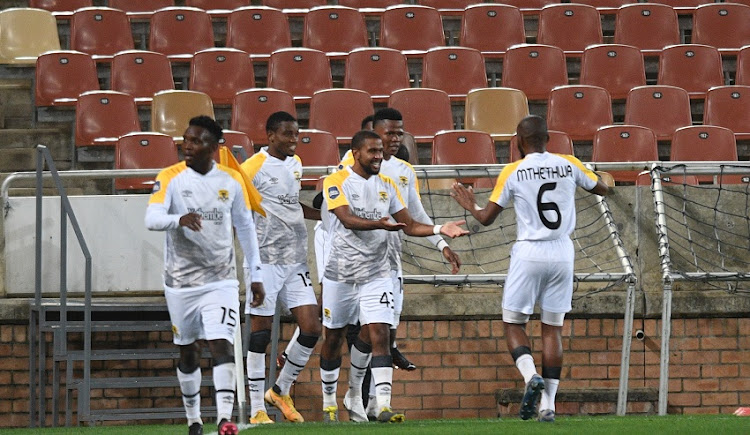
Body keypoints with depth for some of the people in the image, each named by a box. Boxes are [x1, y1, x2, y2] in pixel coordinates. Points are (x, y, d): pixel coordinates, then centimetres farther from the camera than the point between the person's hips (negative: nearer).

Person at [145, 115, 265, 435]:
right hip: (181, 281, 0)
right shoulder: (171, 178, -5)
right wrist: (180, 219, -40)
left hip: (221, 280, 0)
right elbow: (151, 219, -19)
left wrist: (255, 274, 10)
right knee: (188, 352, 10)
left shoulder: (231, 181, 2)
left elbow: (245, 226, 12)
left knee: (222, 346, -15)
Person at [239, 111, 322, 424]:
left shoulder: (295, 164, 14)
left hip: (295, 261, 7)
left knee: (311, 329, 0)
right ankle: (256, 411, 3)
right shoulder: (253, 167, -9)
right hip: (264, 260, -7)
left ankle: (281, 391, 20)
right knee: (261, 333, -3)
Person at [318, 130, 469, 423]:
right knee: (333, 338, 10)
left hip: (376, 274, 2)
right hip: (340, 274, -2)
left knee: (378, 336, -12)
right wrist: (379, 224, -39)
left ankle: (383, 405, -19)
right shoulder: (337, 181, -7)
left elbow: (409, 226, 11)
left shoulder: (387, 186, 9)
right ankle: (328, 401, 29)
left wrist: (440, 229, -5)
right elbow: (347, 219, -22)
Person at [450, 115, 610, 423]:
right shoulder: (569, 165, 1)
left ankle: (530, 375, -19)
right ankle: (548, 404, 3)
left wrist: (470, 206, 21)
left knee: (513, 324, 8)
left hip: (528, 253, -3)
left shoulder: (513, 173, -5)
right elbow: (602, 189, 18)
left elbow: (486, 218, -1)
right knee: (552, 328, 9)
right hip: (562, 253, 3)